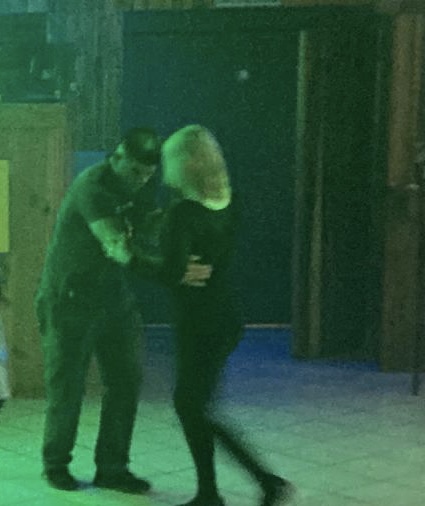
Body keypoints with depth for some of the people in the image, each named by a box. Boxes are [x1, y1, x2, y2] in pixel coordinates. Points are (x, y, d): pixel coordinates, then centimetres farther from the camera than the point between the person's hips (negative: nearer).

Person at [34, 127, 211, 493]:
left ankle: (112, 468, 14)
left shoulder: (139, 187, 0)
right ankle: (56, 464, 24)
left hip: (115, 298, 7)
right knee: (67, 385, 4)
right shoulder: (93, 186, -26)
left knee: (126, 380, 3)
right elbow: (118, 247, -39)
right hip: (71, 298, -7)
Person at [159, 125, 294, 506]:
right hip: (227, 314, 8)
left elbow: (172, 274, -28)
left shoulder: (184, 214, -21)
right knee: (187, 401, 19)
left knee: (199, 410, 8)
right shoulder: (229, 204, 2)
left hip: (201, 322, -8)